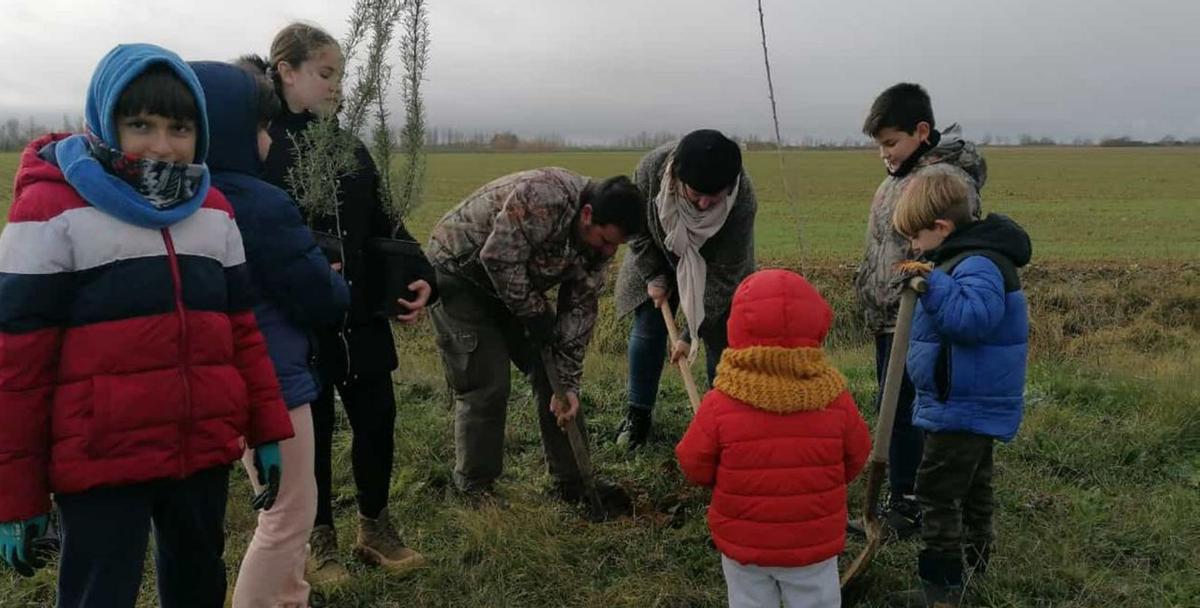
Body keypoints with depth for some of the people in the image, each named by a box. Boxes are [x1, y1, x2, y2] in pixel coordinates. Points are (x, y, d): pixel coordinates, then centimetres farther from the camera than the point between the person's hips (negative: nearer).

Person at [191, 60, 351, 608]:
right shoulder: (262, 207, -23)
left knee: (286, 505, 24)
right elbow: (323, 297, -18)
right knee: (289, 515, 7)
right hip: (268, 378, -9)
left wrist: (320, 283, 8)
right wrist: (337, 291, 5)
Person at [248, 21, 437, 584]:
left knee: (377, 418, 10)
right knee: (313, 428, 9)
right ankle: (319, 538, 29)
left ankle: (375, 527, 31)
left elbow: (384, 225, 9)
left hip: (361, 315, 5)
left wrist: (420, 278, -4)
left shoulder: (349, 148, 9)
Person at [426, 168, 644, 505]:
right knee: (486, 385, -11)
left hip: (513, 283, 7)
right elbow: (499, 258, -32)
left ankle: (572, 480, 13)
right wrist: (536, 314, -21)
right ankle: (475, 487, 9)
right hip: (458, 272, -7)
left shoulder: (598, 238, -9)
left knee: (552, 371, 2)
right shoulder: (543, 198, -35)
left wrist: (569, 384, -11)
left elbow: (580, 310, -7)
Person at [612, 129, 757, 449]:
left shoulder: (743, 202, -39)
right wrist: (653, 276, -13)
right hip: (661, 256, 2)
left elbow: (723, 275, -29)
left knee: (720, 336, -5)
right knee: (647, 329, 2)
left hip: (714, 264, -2)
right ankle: (638, 413, 19)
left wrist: (692, 334, -26)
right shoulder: (653, 167, -36)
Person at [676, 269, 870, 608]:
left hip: (744, 545, -1)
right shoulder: (835, 399, -15)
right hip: (814, 544, 1)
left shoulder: (720, 404, -20)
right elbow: (855, 458, 0)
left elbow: (695, 466, -10)